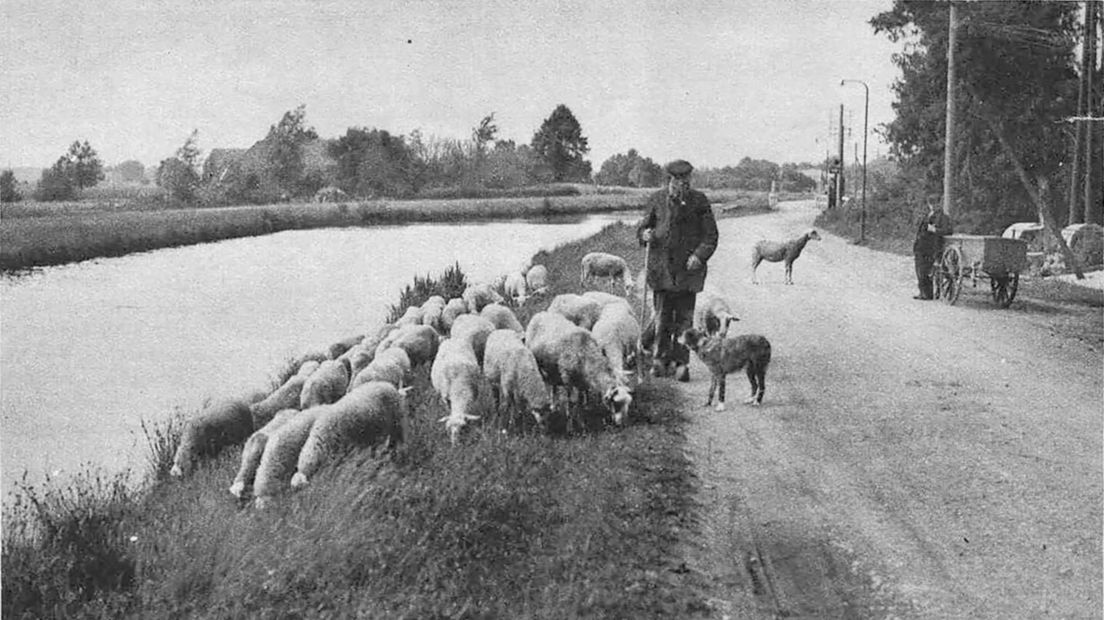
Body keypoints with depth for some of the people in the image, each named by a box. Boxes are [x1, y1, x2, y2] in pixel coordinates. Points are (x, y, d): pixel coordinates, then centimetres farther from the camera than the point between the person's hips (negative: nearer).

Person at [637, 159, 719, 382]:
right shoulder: (656, 200, 4)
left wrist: (699, 255, -14)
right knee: (662, 317, 1)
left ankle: (680, 363, 7)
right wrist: (645, 234, -12)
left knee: (684, 318, 1)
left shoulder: (699, 201, 1)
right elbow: (642, 227, 12)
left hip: (689, 267, 0)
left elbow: (710, 235, 1)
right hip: (662, 267, 0)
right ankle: (660, 360, 12)